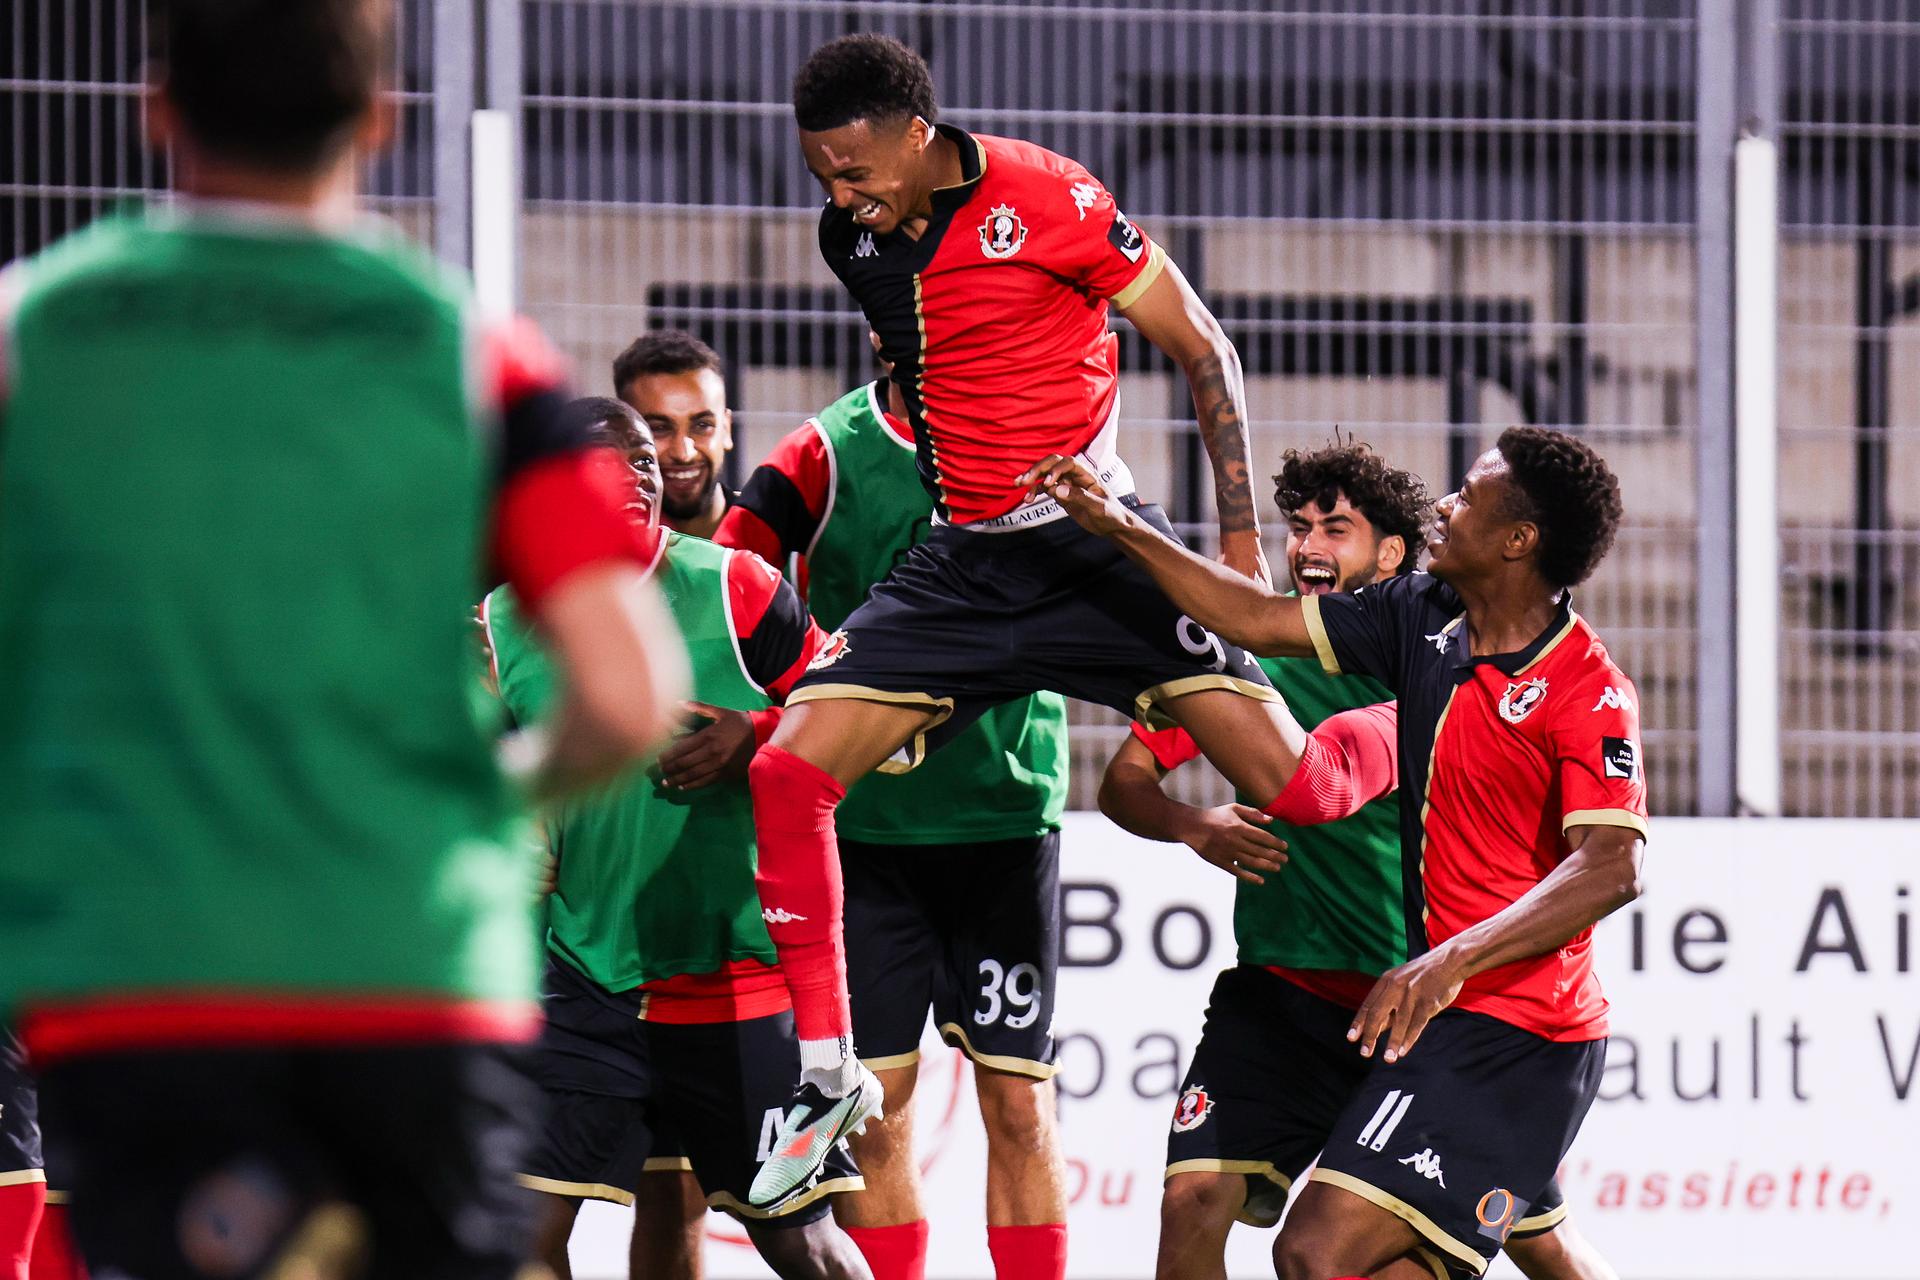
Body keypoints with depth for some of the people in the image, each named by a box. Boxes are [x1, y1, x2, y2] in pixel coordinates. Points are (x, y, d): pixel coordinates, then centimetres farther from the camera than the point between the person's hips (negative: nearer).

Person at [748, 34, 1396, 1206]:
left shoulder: (1044, 199, -14)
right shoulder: (853, 238, 3)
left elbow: (1202, 348, -7)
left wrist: (1241, 539, -9)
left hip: (1096, 538, -5)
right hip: (962, 564, 5)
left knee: (1295, 787, -15)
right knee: (784, 773, -9)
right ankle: (829, 1074, 0)